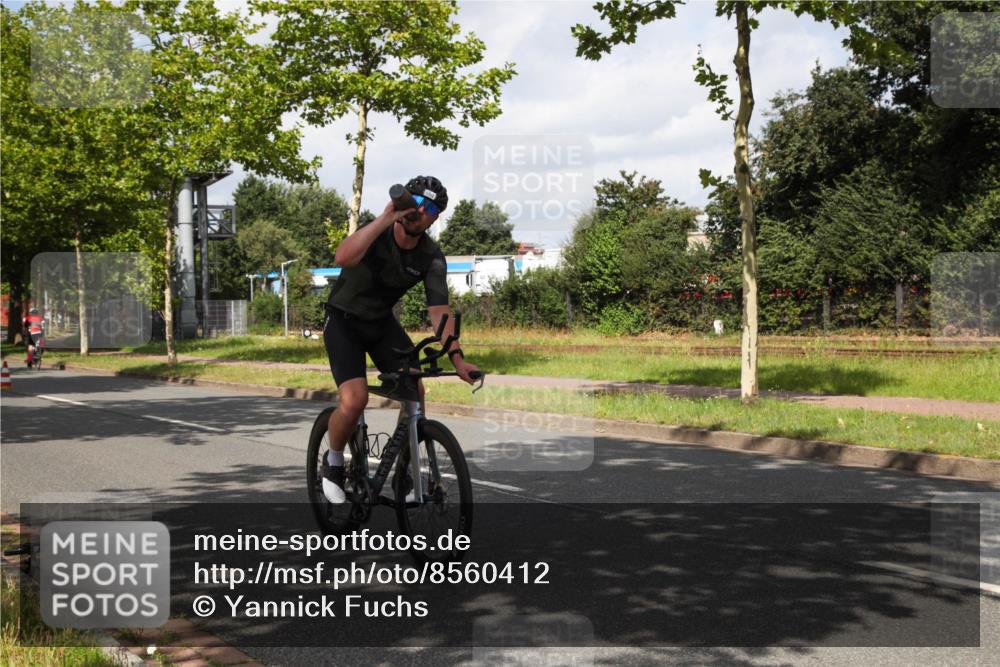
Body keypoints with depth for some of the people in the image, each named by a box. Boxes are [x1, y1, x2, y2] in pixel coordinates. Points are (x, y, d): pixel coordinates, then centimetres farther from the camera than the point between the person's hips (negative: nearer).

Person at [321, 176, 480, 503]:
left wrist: (457, 358, -30)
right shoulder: (376, 233, -23)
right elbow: (343, 257, -45)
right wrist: (387, 217, -46)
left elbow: (439, 310, -16)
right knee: (354, 400, -23)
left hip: (382, 323, 5)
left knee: (415, 390, -12)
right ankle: (333, 460, 6)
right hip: (344, 322, -5)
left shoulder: (432, 258, -11)